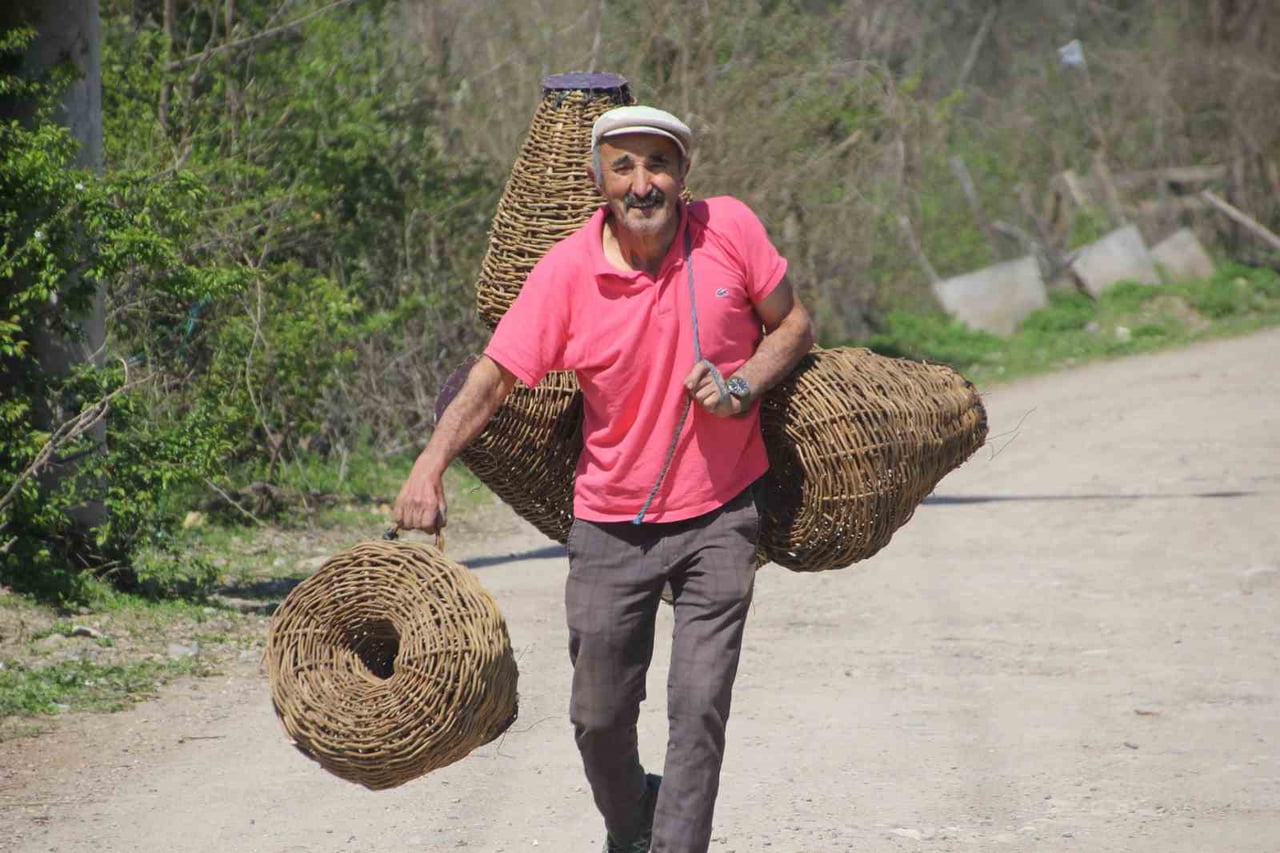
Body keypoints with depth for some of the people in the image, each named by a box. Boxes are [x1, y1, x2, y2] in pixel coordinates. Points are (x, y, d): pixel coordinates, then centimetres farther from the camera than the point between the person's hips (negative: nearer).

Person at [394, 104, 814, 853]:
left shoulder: (729, 230, -10)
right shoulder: (567, 270, -12)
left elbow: (793, 324, 3)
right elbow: (494, 377, -12)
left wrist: (742, 386, -16)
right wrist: (431, 465, -27)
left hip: (720, 515, -1)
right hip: (612, 524, 1)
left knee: (699, 707, -8)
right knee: (600, 715, 10)